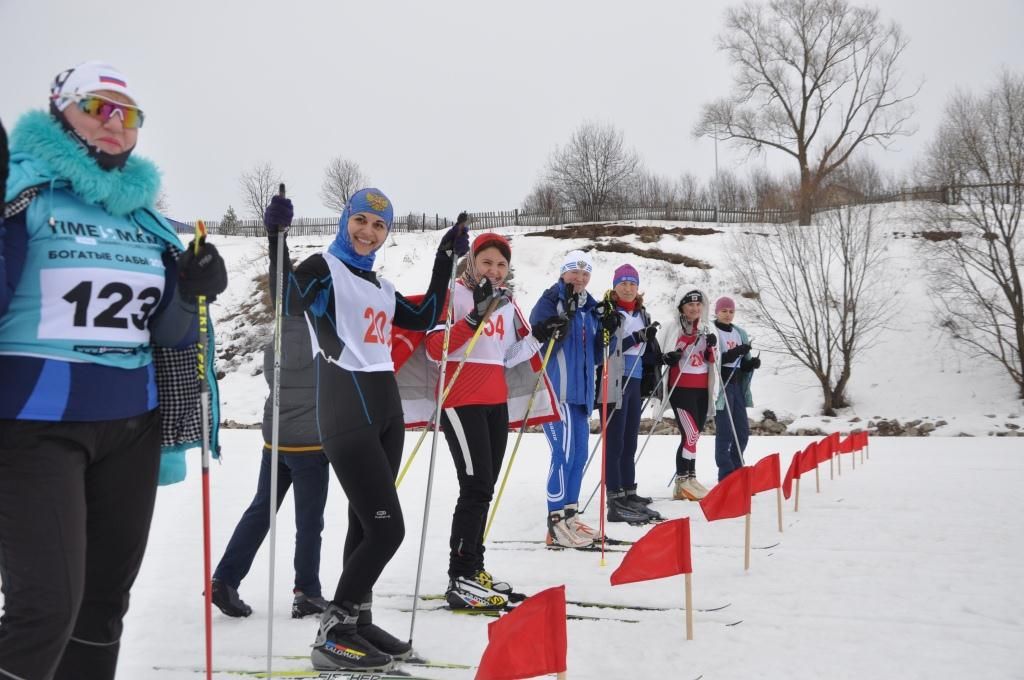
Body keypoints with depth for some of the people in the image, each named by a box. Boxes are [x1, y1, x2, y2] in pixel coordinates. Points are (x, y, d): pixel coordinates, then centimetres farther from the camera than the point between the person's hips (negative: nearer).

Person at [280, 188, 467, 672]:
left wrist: (446, 261, 19)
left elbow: (423, 319, 19)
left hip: (385, 406, 8)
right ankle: (332, 634, -1)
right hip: (348, 410, -8)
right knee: (387, 529, -11)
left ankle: (356, 621, 23)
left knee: (366, 524, 12)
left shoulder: (381, 287, 18)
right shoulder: (323, 268, -5)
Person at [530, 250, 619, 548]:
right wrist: (561, 320, -28)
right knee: (564, 453, -12)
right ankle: (556, 525, -7)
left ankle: (570, 516, 21)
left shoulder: (589, 307, 16)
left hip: (581, 391, 8)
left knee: (580, 454, 11)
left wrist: (606, 332, 2)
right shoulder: (551, 300, -5)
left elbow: (593, 355, 18)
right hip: (556, 389, -8)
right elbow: (535, 340, -18)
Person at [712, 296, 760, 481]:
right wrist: (735, 353, -25)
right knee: (725, 431, -6)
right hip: (720, 385, -7)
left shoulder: (740, 333, 16)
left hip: (737, 384, 7)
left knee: (743, 430, 9)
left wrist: (751, 363, -2)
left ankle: (735, 470, 21)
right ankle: (726, 475, 0)